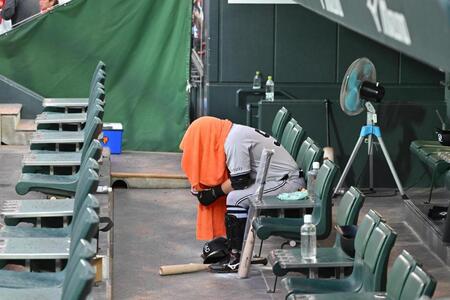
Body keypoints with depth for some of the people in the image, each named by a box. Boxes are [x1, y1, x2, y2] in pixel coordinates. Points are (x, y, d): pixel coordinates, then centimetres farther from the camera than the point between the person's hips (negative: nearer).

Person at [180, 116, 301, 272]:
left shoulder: (234, 139, -18)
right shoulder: (234, 132, 12)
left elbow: (240, 180, -19)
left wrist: (214, 193, -6)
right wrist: (203, 189, 8)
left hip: (287, 182, -10)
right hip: (284, 178, 10)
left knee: (236, 199, -18)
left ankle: (236, 259, -13)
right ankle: (230, 244, 15)